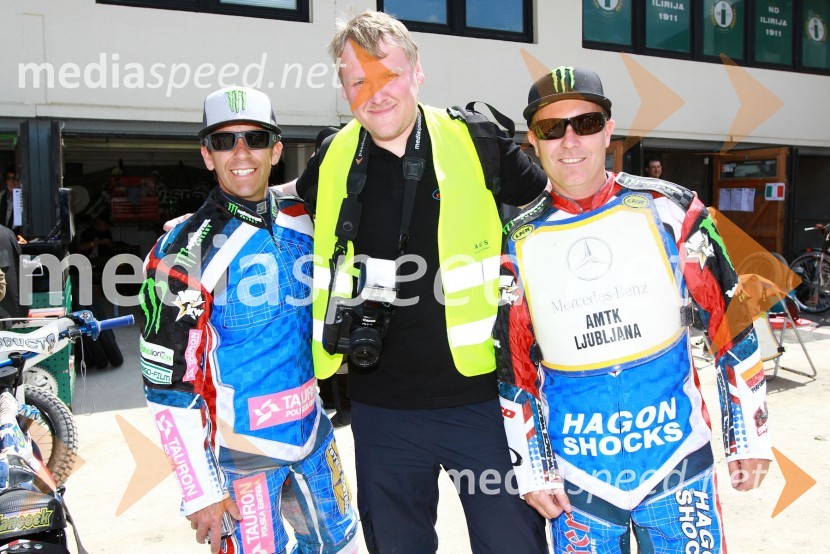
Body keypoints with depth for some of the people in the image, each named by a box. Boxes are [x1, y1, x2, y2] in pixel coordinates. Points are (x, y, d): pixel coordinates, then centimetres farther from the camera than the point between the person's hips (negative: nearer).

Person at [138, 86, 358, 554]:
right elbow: (168, 387, -16)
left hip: (311, 431, 6)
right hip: (238, 451, -6)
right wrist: (201, 491, -16)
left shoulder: (303, 221, -1)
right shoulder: (186, 252, -17)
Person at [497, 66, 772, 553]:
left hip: (677, 463, 0)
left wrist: (751, 434, 1)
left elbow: (732, 322, 0)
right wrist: (534, 471, 3)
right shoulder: (519, 242, -3)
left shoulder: (670, 211, -6)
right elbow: (514, 367, 3)